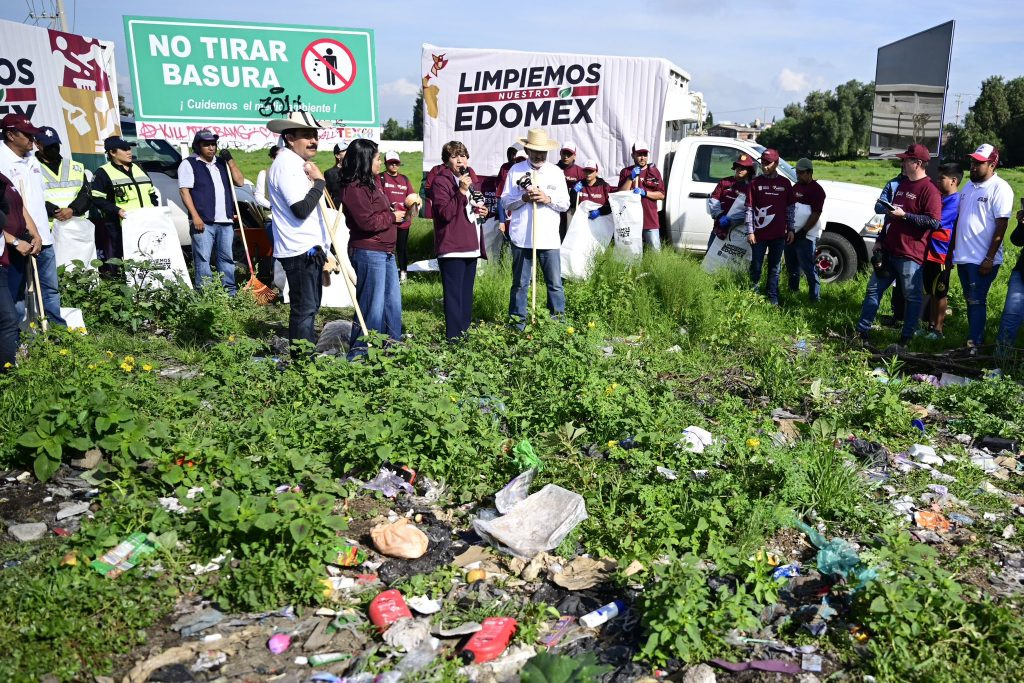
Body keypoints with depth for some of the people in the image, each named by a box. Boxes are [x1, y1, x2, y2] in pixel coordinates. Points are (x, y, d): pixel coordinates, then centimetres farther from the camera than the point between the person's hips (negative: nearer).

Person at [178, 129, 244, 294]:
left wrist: (230, 160, 2)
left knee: (227, 257, 10)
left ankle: (231, 292, 17)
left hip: (225, 220, 6)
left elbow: (240, 181, 13)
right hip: (203, 221, -6)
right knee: (203, 259, -5)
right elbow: (184, 191, -7)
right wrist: (195, 216, -16)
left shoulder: (222, 162, 18)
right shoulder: (189, 164, 0)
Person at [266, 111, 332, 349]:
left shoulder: (298, 164, 20)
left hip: (310, 249, 11)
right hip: (300, 251, -11)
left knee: (310, 307, 17)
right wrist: (319, 181, -14)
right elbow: (301, 209, -26)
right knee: (304, 309, -7)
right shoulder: (286, 165, -15)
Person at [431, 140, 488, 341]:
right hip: (452, 248, -9)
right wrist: (461, 192, -25)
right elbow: (445, 213, -18)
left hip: (470, 246, 9)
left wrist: (482, 211, 11)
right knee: (454, 294, -8)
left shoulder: (469, 179, 19)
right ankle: (454, 336, -4)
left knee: (467, 294, 15)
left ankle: (465, 330, 24)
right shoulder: (441, 181, -7)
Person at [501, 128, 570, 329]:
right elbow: (506, 201, 4)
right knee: (520, 282, 6)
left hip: (549, 237, 1)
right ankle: (518, 322, 15)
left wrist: (548, 199, -11)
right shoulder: (516, 170, 5)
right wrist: (523, 198, -13)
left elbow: (565, 204, 7)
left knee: (555, 283, 3)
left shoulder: (556, 172, 9)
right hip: (521, 237, -1)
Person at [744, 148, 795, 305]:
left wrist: (791, 229, 4)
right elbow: (749, 208, -2)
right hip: (759, 234, -1)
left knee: (774, 267, 8)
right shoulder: (755, 183, 0)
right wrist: (750, 231, -7)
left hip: (779, 234, 1)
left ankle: (773, 298, 15)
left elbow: (790, 208, 9)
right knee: (756, 266, 6)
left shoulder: (785, 183, 4)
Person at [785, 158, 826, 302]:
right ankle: (793, 289, 35)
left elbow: (815, 214, -16)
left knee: (808, 267, -8)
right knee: (791, 264, 18)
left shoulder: (816, 190, -11)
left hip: (806, 235, -8)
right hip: (791, 233, 8)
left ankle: (815, 296, -2)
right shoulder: (796, 186, 13)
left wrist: (803, 232, -19)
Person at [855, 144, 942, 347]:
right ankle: (862, 330, 17)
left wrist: (905, 215, -22)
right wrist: (880, 240, 20)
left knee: (912, 297, 5)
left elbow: (934, 222, -21)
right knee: (873, 290, 10)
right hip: (888, 250, 9)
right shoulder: (902, 184, 16)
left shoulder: (929, 190, -13)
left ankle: (906, 337, 14)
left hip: (911, 255, -9)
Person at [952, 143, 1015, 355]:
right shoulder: (969, 185, 13)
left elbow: (1001, 226, -15)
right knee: (971, 300, 14)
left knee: (977, 302, -4)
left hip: (982, 259, -7)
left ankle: (974, 345, 1)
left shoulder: (1000, 188, -11)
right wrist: (952, 249, 15)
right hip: (963, 256, 7)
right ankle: (975, 337, 24)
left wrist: (989, 259, -18)